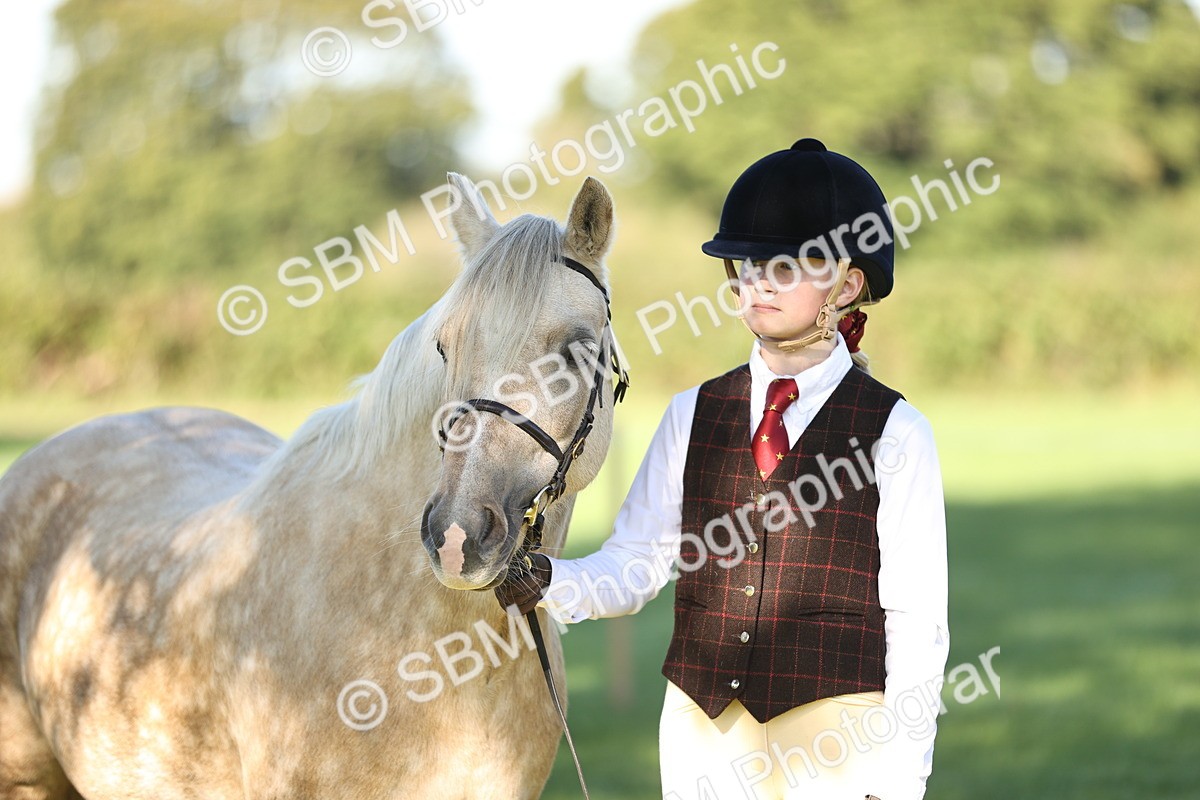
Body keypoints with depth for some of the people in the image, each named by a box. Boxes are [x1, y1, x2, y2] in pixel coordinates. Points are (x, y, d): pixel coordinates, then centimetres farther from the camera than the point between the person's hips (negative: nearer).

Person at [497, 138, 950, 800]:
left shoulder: (894, 433, -4)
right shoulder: (694, 415, 8)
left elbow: (915, 620, -5)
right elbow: (634, 564, 3)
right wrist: (549, 582, -17)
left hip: (836, 741, -3)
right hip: (701, 723, 3)